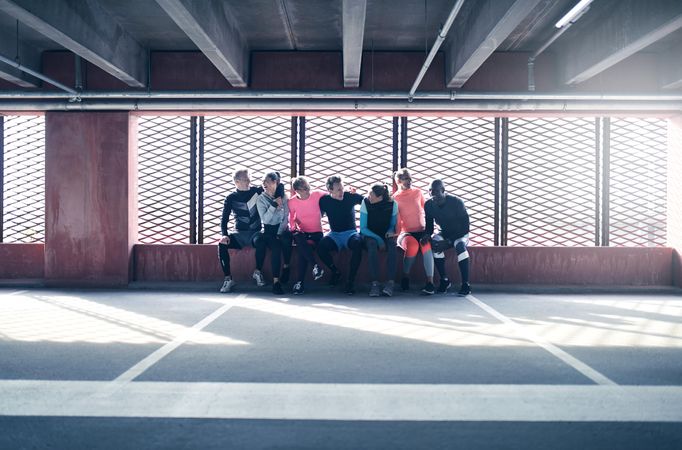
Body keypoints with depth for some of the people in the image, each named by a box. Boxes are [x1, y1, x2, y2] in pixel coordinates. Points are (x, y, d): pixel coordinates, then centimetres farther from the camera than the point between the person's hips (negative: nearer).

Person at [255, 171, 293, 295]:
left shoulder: (283, 197, 3)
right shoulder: (261, 199, -1)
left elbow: (286, 217, 0)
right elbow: (265, 219, -12)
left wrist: (279, 233, -11)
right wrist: (274, 204, -20)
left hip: (282, 229, 1)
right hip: (269, 230, -1)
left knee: (286, 239, -34)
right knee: (276, 247, -31)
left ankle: (286, 267, -11)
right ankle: (276, 282, -29)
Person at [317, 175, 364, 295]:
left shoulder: (350, 197, 1)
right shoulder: (324, 200, 3)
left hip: (350, 232, -1)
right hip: (334, 234, 1)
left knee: (357, 243, -38)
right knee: (321, 246, -32)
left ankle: (351, 281, -30)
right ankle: (335, 272, -4)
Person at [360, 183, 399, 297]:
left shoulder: (392, 204, -9)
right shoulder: (365, 203, -12)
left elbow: (393, 224, 6)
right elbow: (363, 228, -8)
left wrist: (390, 232, -17)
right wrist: (378, 238, -19)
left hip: (386, 236, 1)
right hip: (370, 236, -1)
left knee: (392, 244, -34)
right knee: (372, 245, -36)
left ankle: (390, 282, -38)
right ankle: (375, 283, -39)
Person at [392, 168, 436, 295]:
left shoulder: (418, 192, 11)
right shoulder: (395, 198, 4)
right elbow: (396, 220, 2)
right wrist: (395, 233, -15)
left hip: (421, 231, 2)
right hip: (406, 232, -2)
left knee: (427, 243, -35)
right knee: (413, 245, -37)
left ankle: (430, 283, -40)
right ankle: (405, 278, -15)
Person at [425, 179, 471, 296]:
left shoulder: (456, 202, -21)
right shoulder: (429, 205, -7)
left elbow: (465, 226, -20)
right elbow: (429, 225, 3)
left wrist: (448, 242, -29)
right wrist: (427, 236, -21)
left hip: (460, 234, -3)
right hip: (444, 233, 4)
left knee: (460, 245, -36)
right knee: (434, 243, -30)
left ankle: (466, 285, -36)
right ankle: (444, 280, -18)